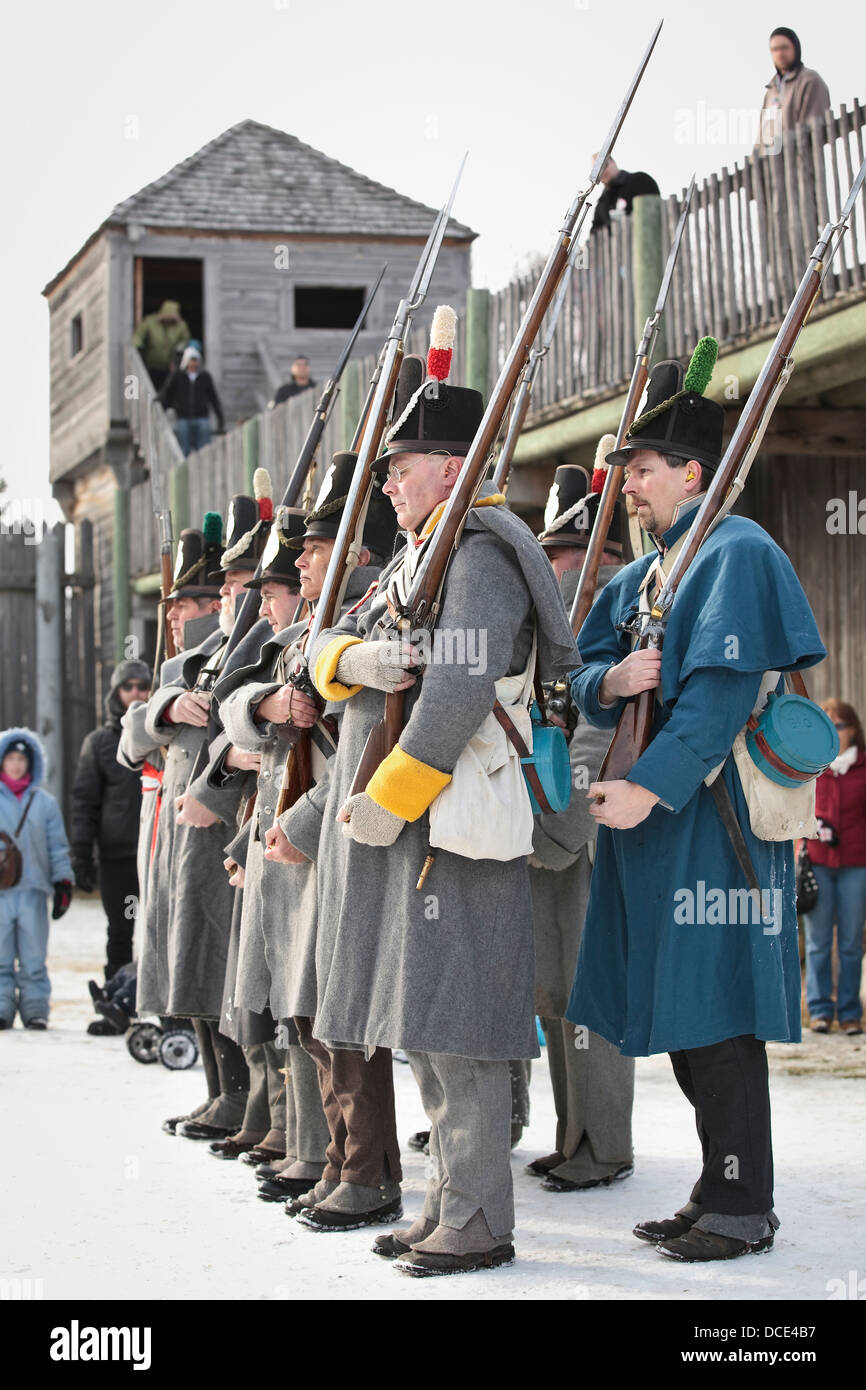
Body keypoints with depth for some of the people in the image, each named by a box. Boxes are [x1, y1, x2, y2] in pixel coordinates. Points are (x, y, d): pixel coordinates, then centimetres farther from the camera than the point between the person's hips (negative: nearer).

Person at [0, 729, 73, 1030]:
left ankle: (35, 1008, 5)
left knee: (34, 957, 0)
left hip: (33, 891, 0)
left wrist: (63, 882, 6)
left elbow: (58, 847, 12)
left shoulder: (45, 802, 11)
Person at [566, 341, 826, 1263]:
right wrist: (608, 680, -6)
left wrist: (652, 788, -24)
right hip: (650, 815, 9)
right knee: (679, 1013, 12)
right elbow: (587, 673, 18)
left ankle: (744, 1209, 2)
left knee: (716, 1013, -6)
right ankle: (718, 1190, 21)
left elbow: (722, 690, -19)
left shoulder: (737, 554, -10)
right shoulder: (642, 575, 18)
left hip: (713, 818, -9)